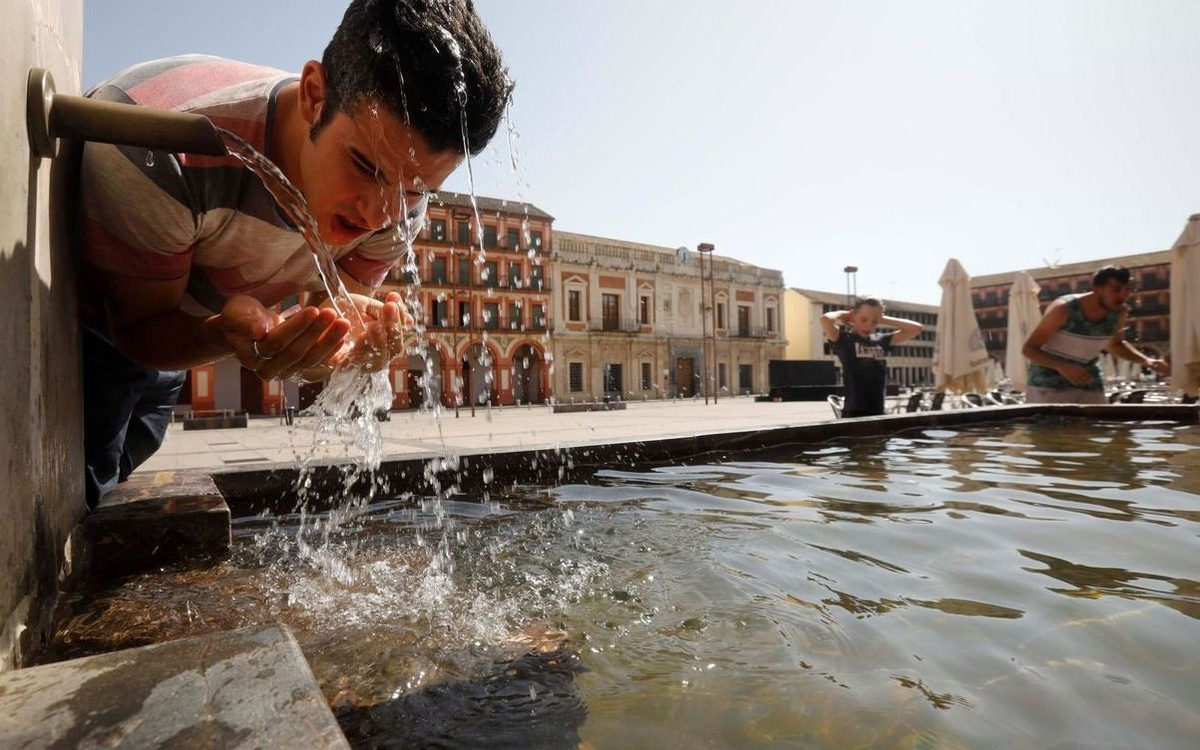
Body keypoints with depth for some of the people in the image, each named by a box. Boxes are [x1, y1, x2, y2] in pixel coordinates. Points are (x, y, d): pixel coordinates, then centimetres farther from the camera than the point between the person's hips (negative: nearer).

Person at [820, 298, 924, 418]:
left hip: (878, 412, 6)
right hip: (853, 413, -6)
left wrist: (882, 319, 7)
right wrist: (842, 314, -4)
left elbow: (916, 328, 8)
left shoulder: (881, 340, 10)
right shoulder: (844, 339, -6)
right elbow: (825, 320, -25)